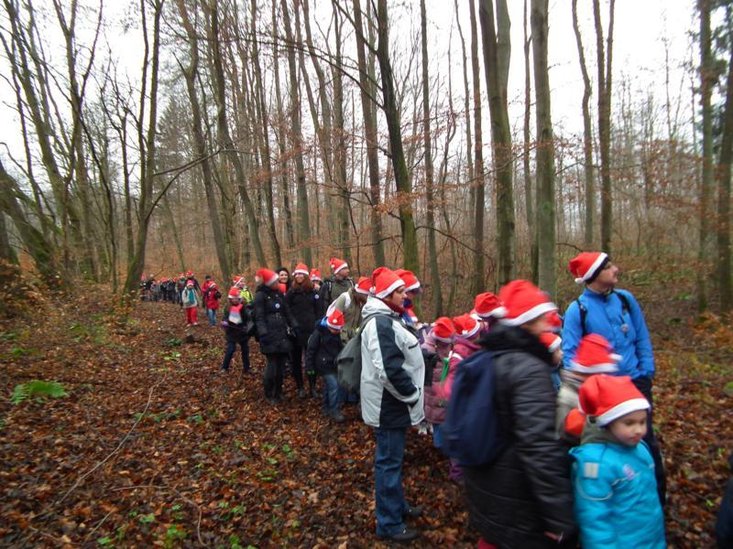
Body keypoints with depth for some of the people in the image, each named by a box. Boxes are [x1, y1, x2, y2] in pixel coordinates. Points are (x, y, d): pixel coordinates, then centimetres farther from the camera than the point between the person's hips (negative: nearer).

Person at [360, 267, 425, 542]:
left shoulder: (385, 319, 10)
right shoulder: (381, 324, -24)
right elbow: (390, 371, -30)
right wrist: (412, 395, -18)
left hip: (393, 403, 10)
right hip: (388, 405, -10)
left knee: (392, 458, 23)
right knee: (389, 461, 4)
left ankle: (398, 505, 41)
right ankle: (389, 523, 19)